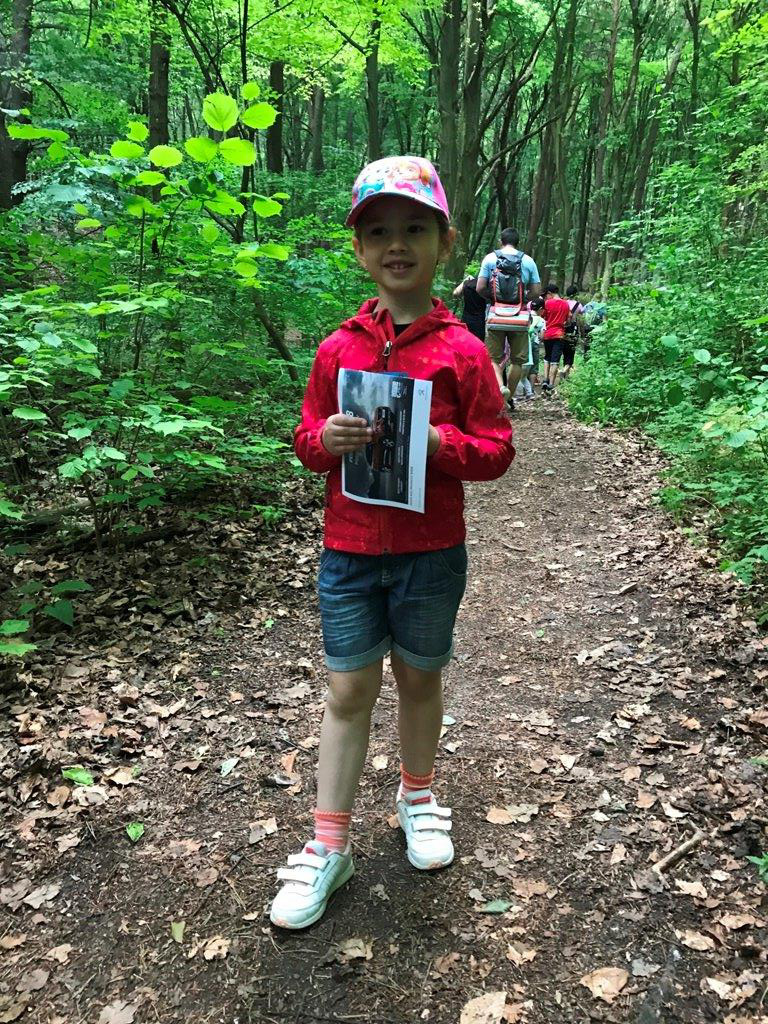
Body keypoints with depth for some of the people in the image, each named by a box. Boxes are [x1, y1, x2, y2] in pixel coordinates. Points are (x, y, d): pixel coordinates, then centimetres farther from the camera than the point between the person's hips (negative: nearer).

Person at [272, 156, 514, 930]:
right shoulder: (337, 348, 2)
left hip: (431, 554, -1)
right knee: (348, 693, 7)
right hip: (349, 551, 1)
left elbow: (496, 449, -4)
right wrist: (325, 438, -14)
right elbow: (307, 439, 9)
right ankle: (329, 844, 20)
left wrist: (439, 441, -22)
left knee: (419, 680, 17)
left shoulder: (462, 351, -5)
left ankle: (417, 794, 43)